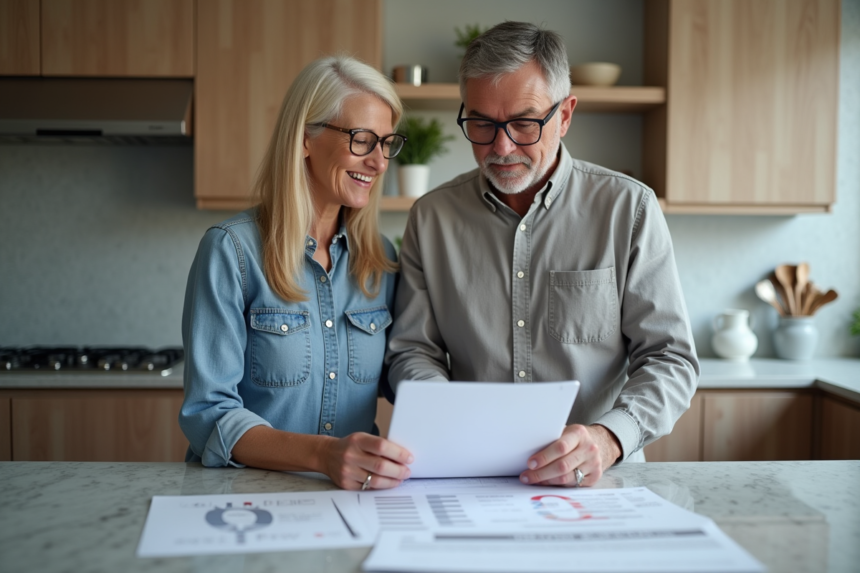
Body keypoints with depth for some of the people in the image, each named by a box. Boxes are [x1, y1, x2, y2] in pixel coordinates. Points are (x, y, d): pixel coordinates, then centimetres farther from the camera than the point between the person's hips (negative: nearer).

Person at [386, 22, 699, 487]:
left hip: (598, 483, -1)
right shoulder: (431, 218, 7)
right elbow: (413, 351, 9)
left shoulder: (629, 209, 1)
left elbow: (670, 358, -1)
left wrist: (609, 438, -20)